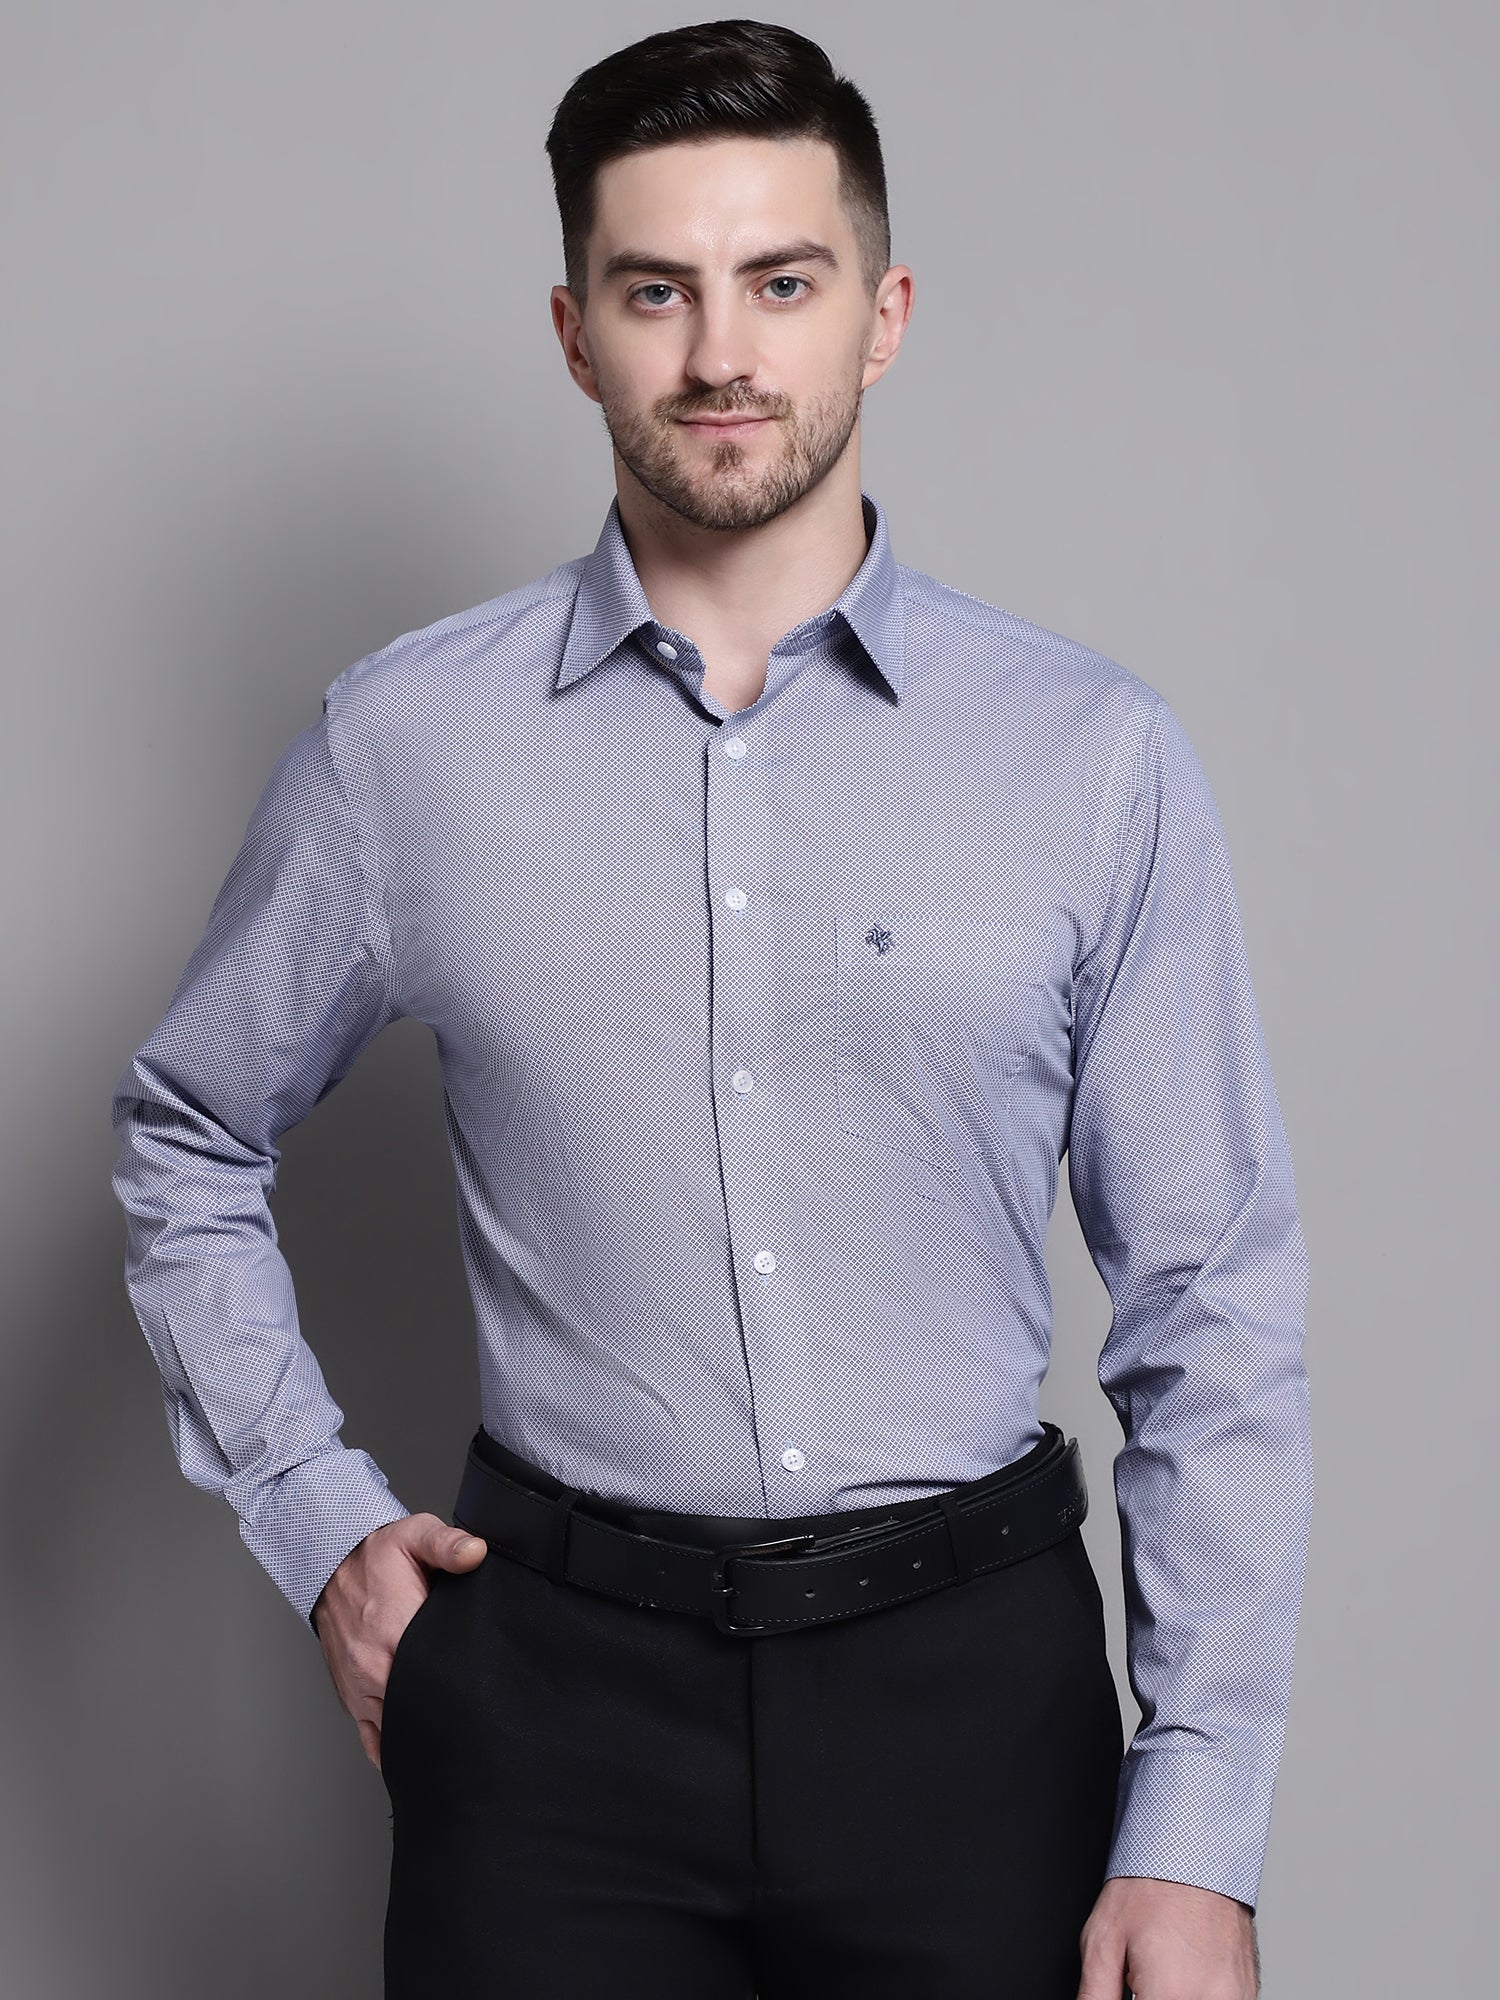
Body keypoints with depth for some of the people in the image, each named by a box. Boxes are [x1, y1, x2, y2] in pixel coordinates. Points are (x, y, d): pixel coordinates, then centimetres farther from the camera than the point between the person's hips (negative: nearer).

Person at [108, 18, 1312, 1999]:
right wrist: (315, 1518, 6)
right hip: (555, 1684, 0)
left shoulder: (1095, 756, -4)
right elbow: (188, 1138, 15)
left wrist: (1198, 1839, -6)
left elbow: (1215, 1314, -3)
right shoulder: (403, 744, -1)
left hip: (972, 1680, 0)